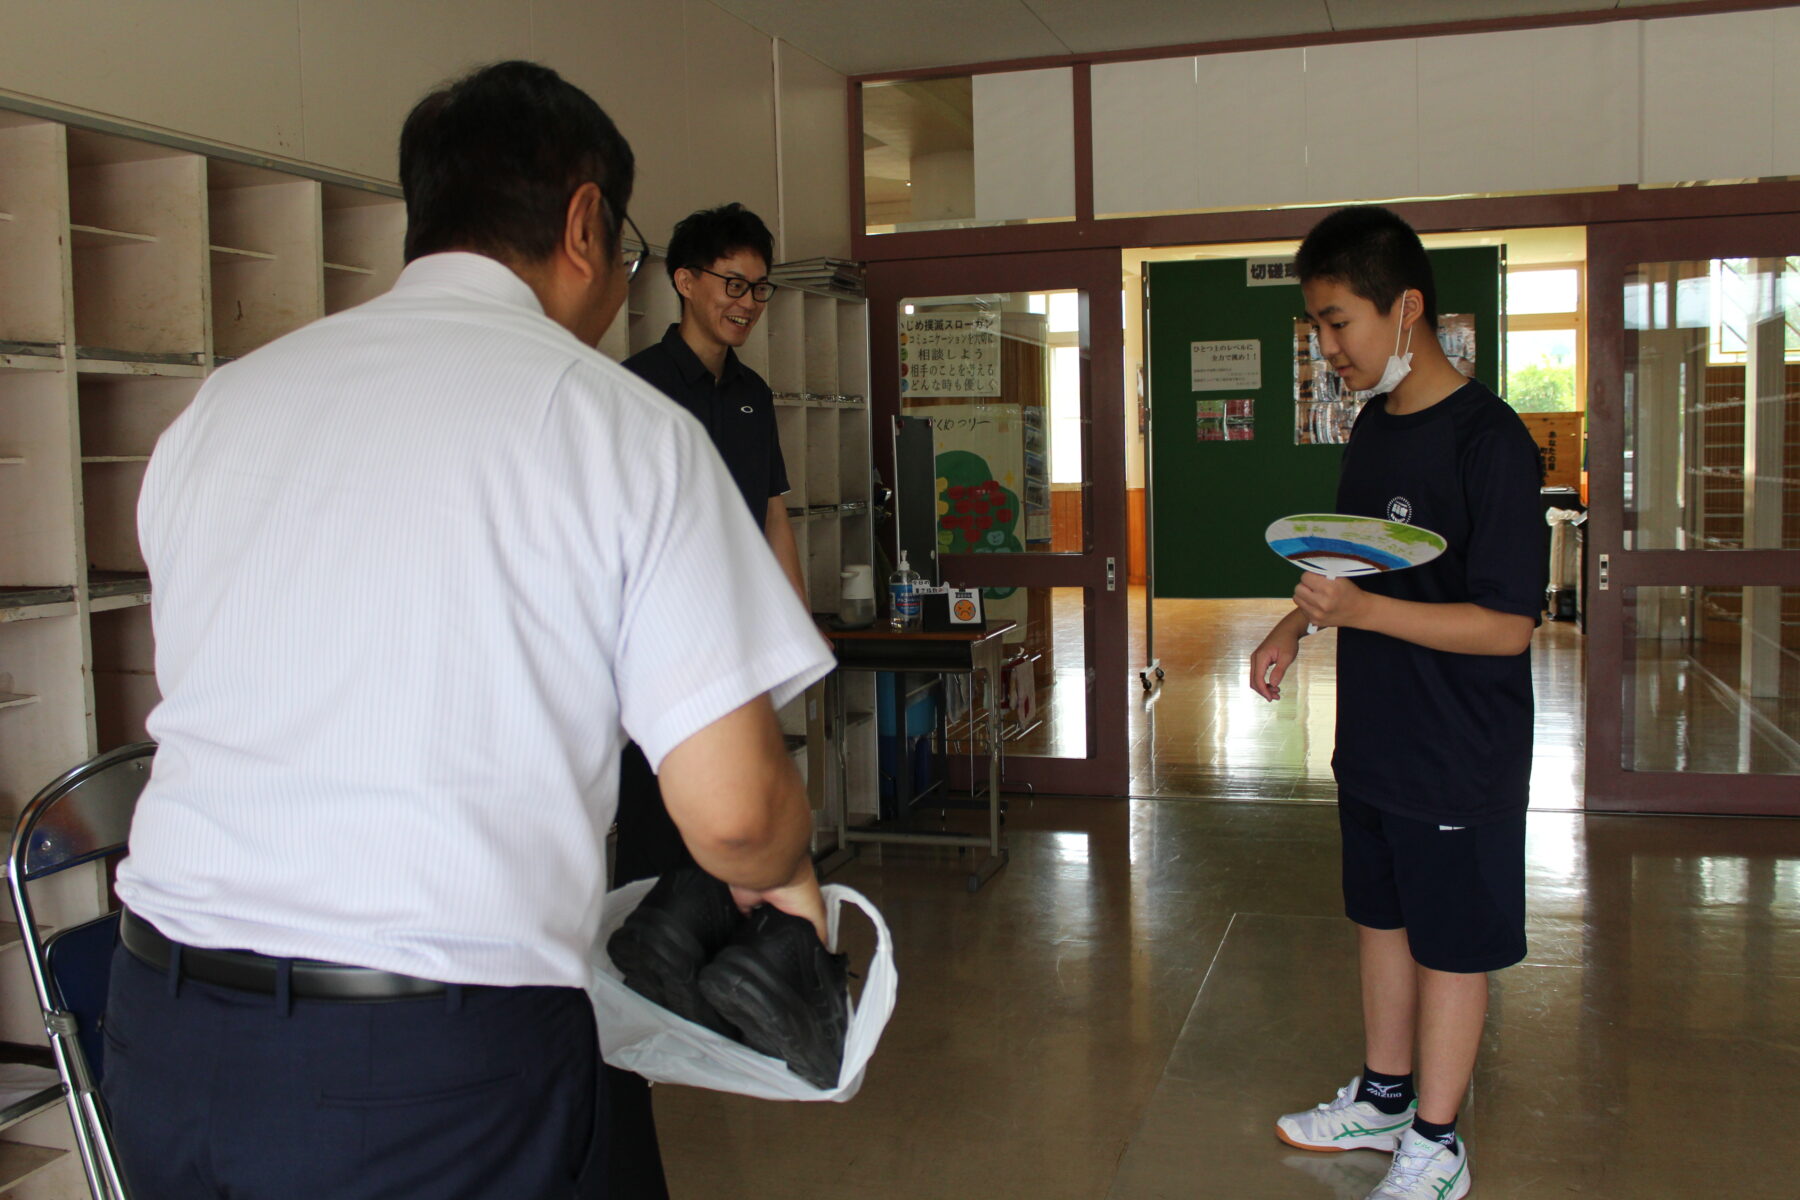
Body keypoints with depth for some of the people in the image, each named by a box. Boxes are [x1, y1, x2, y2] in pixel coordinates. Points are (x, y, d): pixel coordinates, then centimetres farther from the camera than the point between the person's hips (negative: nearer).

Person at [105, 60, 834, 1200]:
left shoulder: (214, 409, 8)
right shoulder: (621, 421, -6)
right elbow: (731, 810, -11)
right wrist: (786, 875, 13)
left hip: (161, 1034, 6)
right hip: (446, 1077, -5)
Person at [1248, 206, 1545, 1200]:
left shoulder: (1486, 439, -20)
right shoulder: (1373, 426, 6)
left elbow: (1506, 624, -23)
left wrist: (1361, 611, -30)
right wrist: (1296, 626, 8)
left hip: (1459, 756, -8)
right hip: (1373, 742, 8)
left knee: (1451, 946, 8)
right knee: (1381, 919, 20)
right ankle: (1382, 1097, 38)